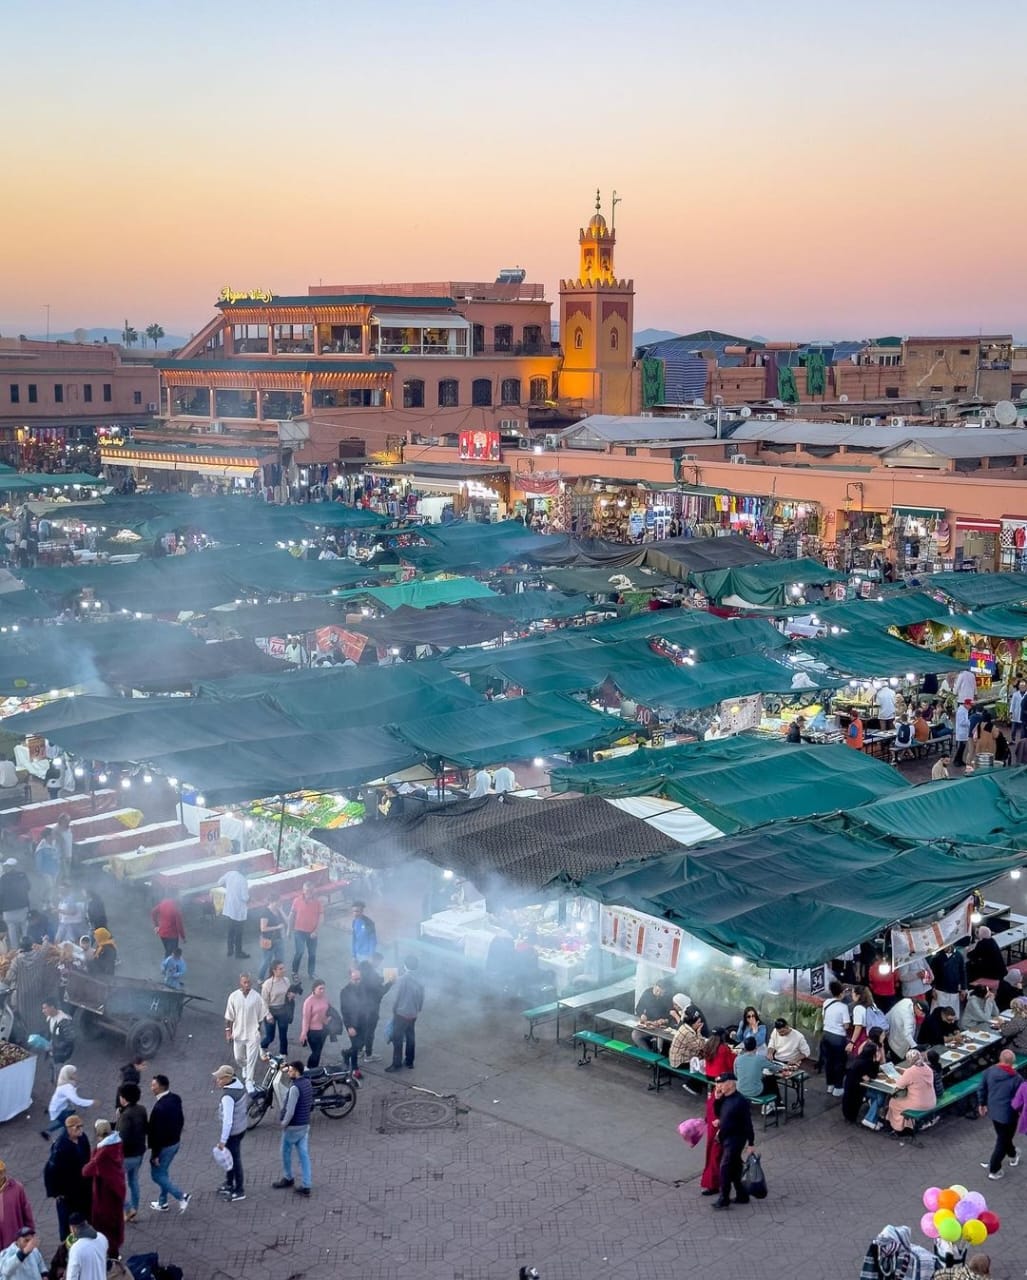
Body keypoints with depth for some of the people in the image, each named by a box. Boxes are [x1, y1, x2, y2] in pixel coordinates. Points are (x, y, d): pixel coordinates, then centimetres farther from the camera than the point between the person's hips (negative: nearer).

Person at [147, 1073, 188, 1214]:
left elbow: (157, 1132, -25)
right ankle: (162, 1203, 34)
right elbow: (181, 1120, 9)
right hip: (175, 1142, 9)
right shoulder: (175, 1099, -3)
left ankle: (181, 1196, 2)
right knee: (163, 1172, 23)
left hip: (164, 1146, -9)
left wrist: (155, 1154, -18)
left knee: (157, 1175, 9)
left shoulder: (159, 1107, -30)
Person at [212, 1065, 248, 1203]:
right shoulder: (239, 1086, -4)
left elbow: (227, 1120, -28)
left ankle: (239, 1191, 23)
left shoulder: (228, 1096, -31)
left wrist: (222, 1141, -21)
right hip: (241, 1128, 9)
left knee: (234, 1160, 8)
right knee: (229, 1158, 25)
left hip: (232, 1133, -9)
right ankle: (229, 1184, 42)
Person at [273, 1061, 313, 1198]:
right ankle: (305, 1186, 8)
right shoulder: (308, 1083, 3)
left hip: (293, 1126, -8)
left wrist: (284, 1123, -9)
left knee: (286, 1153, 15)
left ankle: (287, 1178, 32)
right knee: (304, 1155, 8)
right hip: (305, 1125, 8)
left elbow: (290, 1110, -24)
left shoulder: (295, 1088, -24)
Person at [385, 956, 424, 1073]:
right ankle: (409, 1061, 24)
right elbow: (421, 998, 6)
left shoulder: (403, 979, -19)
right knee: (410, 1037, 17)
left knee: (397, 1039, 0)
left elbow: (397, 997, -13)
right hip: (413, 1014, 6)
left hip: (401, 1014, -6)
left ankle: (396, 1064, 1)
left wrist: (394, 1010, 2)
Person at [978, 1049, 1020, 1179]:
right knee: (1002, 1141, 9)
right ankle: (994, 1171, 16)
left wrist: (982, 1104, 18)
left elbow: (982, 1089, 3)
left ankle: (1013, 1157, 51)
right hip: (1008, 1114, -6)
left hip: (993, 1111, 6)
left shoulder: (989, 1071, -8)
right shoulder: (1015, 1078, -23)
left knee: (1003, 1136, 29)